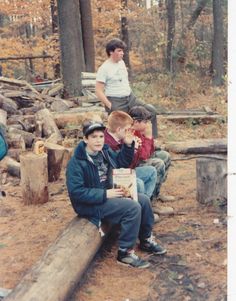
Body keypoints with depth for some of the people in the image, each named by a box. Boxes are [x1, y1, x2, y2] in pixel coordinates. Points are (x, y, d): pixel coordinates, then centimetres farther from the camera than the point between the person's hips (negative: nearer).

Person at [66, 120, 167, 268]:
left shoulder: (105, 151, 2)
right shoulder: (77, 162, -21)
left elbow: (122, 163, 19)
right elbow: (76, 192, -26)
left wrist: (128, 145, 1)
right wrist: (105, 194, -27)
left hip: (108, 193, 9)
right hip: (92, 204, -8)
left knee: (144, 200, 1)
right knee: (133, 208, -23)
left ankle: (146, 240, 21)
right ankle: (125, 253, -11)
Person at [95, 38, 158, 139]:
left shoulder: (121, 63, 9)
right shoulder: (104, 68, -13)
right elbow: (99, 91, -16)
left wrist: (130, 94, 15)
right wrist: (109, 106, -19)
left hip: (130, 98, 7)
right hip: (116, 102, -7)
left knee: (151, 111, -1)